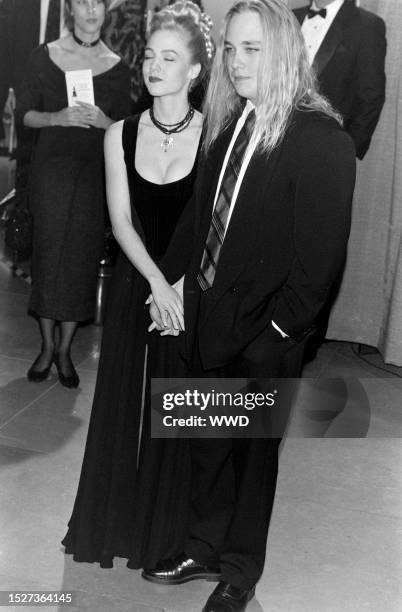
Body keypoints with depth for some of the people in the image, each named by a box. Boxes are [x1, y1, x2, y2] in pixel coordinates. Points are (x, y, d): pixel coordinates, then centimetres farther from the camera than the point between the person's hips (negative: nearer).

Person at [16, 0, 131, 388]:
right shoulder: (45, 56, 3)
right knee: (47, 256, 1)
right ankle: (46, 346, 18)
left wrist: (103, 121, -12)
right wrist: (59, 117, -15)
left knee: (82, 261, 2)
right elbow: (24, 113, 3)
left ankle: (65, 350, 17)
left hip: (95, 174, 1)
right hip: (51, 169, -1)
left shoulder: (116, 67, 5)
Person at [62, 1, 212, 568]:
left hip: (196, 289, -2)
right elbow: (122, 222, -4)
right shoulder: (121, 135, -1)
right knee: (126, 403, 12)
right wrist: (157, 281, -17)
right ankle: (122, 517, 33)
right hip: (135, 283, 3)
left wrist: (184, 284, -20)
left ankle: (172, 530, 30)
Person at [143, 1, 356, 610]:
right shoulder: (226, 124, 4)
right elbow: (198, 213, 10)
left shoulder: (323, 140, -16)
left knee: (257, 451, 13)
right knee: (208, 444, 18)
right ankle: (205, 549, 38)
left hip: (267, 335, -6)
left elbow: (322, 251, -16)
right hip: (207, 316, 6)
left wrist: (278, 326, -15)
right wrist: (168, 282, 3)